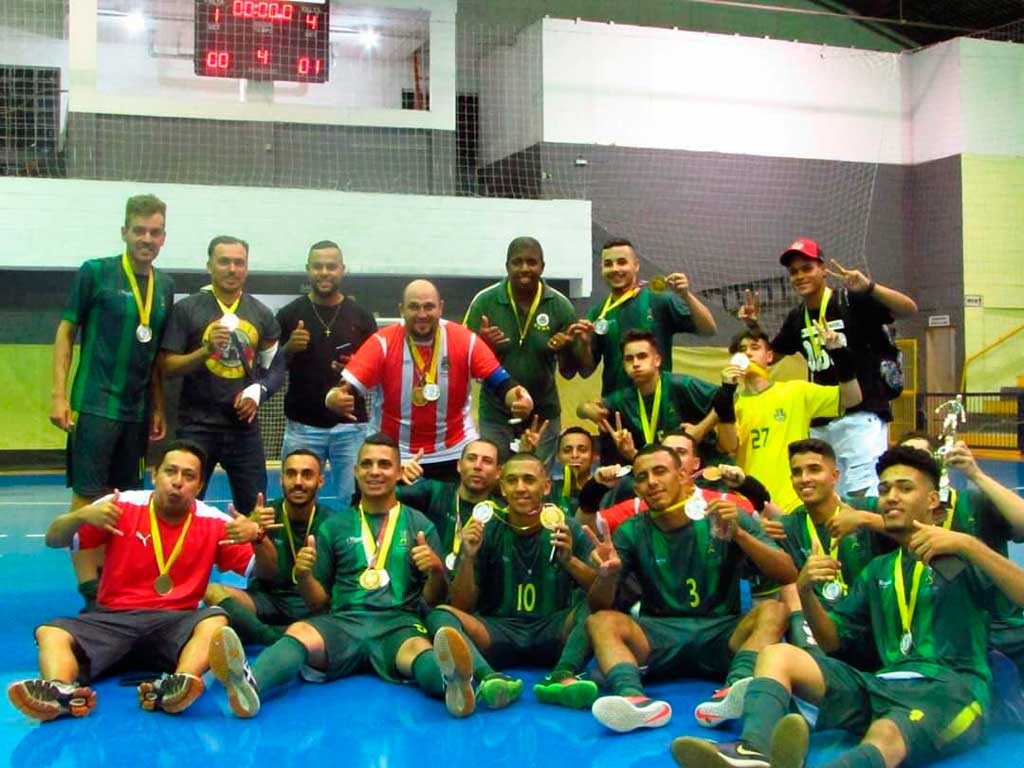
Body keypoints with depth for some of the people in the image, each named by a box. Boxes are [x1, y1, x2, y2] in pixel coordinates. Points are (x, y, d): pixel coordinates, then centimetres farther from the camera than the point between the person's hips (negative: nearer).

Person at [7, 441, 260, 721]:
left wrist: (255, 535, -21)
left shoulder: (213, 522, 2)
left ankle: (174, 689, -58)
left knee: (215, 621, -32)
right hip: (112, 617, 1)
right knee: (50, 633, -25)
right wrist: (82, 515, -22)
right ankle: (62, 691, -56)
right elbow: (54, 540, 0)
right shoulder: (123, 506, 2)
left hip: (175, 622, -1)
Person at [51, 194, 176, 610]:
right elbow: (65, 332, -2)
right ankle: (91, 592, -1)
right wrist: (59, 396, -9)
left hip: (137, 410, 5)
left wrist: (158, 409, 14)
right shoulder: (95, 272, -5)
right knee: (88, 498, -4)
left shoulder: (165, 286, 9)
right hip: (94, 404, -5)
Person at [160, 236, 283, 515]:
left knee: (255, 510, 9)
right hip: (197, 426, -3)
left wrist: (258, 392, -4)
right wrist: (206, 350, -20)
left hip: (244, 426, 3)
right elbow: (167, 367, -5)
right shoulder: (187, 309, -3)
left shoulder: (261, 314, 8)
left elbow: (276, 366, 14)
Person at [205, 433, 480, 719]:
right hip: (343, 622, 1)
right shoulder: (335, 526, 20)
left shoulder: (420, 526, 16)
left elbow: (434, 601, 13)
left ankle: (453, 683, -69)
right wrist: (303, 575, -3)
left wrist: (436, 571, -10)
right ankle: (248, 684, -61)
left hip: (399, 624, -1)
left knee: (419, 651, -37)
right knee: (299, 632, -32)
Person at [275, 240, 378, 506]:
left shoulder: (360, 316, 5)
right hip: (302, 426, 0)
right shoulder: (289, 314, 3)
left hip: (351, 426, 0)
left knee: (354, 502, 4)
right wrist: (289, 349, -14)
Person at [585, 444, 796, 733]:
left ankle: (734, 692, -52)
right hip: (659, 635, 1)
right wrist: (607, 574, -25)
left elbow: (789, 576, -6)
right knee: (600, 622, -24)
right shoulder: (632, 532, 4)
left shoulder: (727, 517, 1)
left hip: (721, 634, -1)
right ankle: (634, 698, -50)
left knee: (774, 611, -27)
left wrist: (738, 534, -21)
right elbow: (599, 606, -1)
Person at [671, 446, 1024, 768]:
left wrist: (968, 544, -22)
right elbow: (833, 639, 22)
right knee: (776, 654, -10)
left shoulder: (959, 557, 7)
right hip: (882, 685, 6)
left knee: (885, 736, -39)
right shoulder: (878, 570, 26)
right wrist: (805, 591, 2)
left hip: (951, 689, -6)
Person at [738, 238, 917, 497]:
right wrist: (753, 326, 5)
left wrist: (869, 287, -33)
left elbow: (909, 309, -17)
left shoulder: (852, 301, -8)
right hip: (819, 422, 7)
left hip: (861, 415, -7)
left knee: (863, 494, -14)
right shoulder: (797, 317, 11)